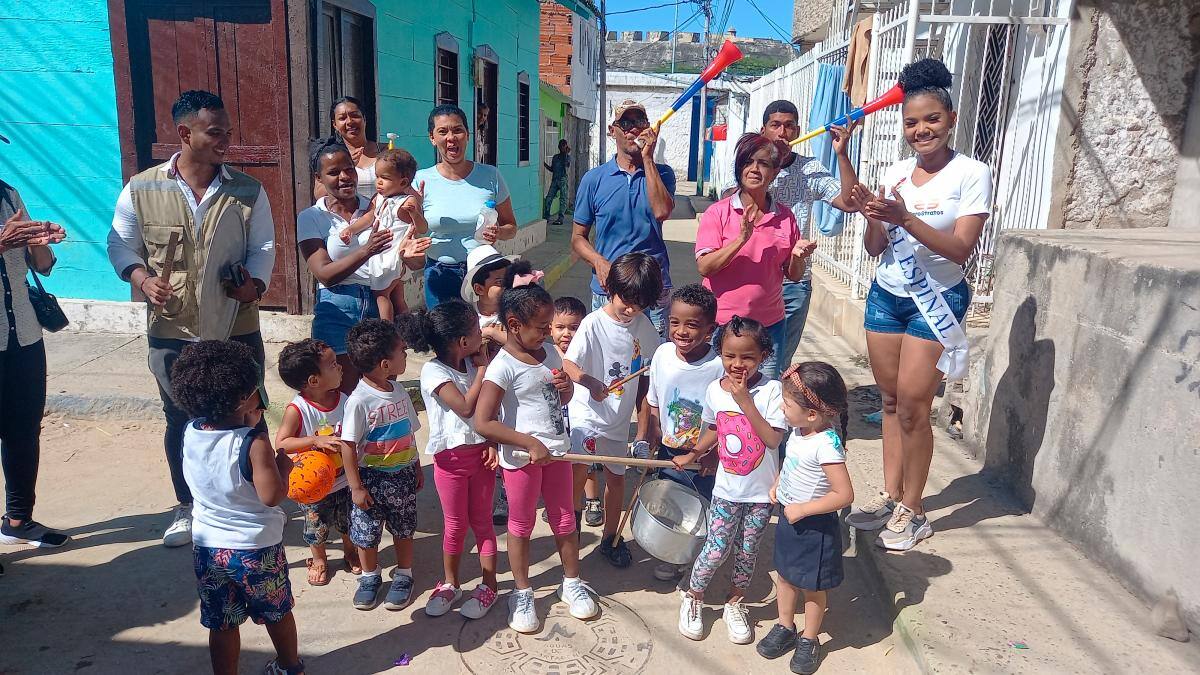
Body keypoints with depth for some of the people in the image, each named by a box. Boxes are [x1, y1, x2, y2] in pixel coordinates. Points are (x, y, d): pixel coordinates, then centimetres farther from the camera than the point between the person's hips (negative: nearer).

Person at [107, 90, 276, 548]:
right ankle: (187, 507, 34)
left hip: (237, 330, 0)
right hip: (173, 333, 0)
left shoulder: (247, 191, -2)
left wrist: (255, 283, -16)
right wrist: (142, 279, -12)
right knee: (181, 421, 14)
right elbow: (121, 245, 6)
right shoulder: (141, 190, -4)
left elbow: (263, 246, 3)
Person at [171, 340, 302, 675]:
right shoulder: (254, 443, -26)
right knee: (277, 613, 22)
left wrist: (247, 427, -1)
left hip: (207, 546, 3)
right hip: (257, 547, -3)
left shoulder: (190, 433, -7)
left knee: (222, 624, 17)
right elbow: (272, 495, -26)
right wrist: (283, 466, -10)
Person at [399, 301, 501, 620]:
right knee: (455, 525, 10)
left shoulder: (475, 364, 2)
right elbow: (465, 407, -22)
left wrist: (492, 443, -9)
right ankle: (450, 584, 30)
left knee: (482, 521, 12)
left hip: (481, 453, 4)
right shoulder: (433, 370, -15)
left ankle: (489, 585, 23)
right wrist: (483, 368, -14)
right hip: (451, 458, -3)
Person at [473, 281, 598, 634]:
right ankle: (522, 592, 29)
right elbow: (483, 423, -25)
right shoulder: (503, 367, -19)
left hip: (556, 451, 6)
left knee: (565, 522, 17)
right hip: (522, 457, -6)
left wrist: (566, 387, -7)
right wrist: (531, 444, -25)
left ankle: (571, 582, 35)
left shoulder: (550, 354, 2)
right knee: (521, 526, 12)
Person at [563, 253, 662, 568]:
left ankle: (610, 538, 33)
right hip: (587, 413, -4)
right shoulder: (593, 323, -15)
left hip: (620, 417, 4)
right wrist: (590, 381, -39)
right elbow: (567, 364, -18)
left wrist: (644, 423, 5)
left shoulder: (644, 327, -3)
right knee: (579, 472, -10)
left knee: (616, 477, 14)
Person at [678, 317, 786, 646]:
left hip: (762, 492, -1)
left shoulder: (771, 390, -16)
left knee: (747, 551, 14)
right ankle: (693, 599, 27)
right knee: (716, 549, 3)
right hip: (727, 489, 1)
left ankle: (735, 603, 36)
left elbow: (774, 439, -24)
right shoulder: (715, 391, -5)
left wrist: (746, 402, -27)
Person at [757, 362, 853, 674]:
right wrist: (778, 484, 3)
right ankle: (785, 628, 43)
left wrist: (802, 509, -25)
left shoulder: (826, 445, -31)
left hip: (814, 526, -8)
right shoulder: (799, 431, -6)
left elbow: (844, 495, -31)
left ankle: (809, 640, 34)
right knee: (785, 576, 23)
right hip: (789, 517, 8)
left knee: (812, 587, 14)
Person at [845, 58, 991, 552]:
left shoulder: (972, 174, -9)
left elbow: (961, 249, -17)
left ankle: (912, 512, 9)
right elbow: (875, 249, 5)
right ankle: (890, 497, 21)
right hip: (885, 294, 5)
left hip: (936, 301, -5)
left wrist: (904, 218, -27)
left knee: (912, 404, -6)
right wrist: (874, 217, -15)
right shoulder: (895, 174, 5)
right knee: (890, 399, 9)